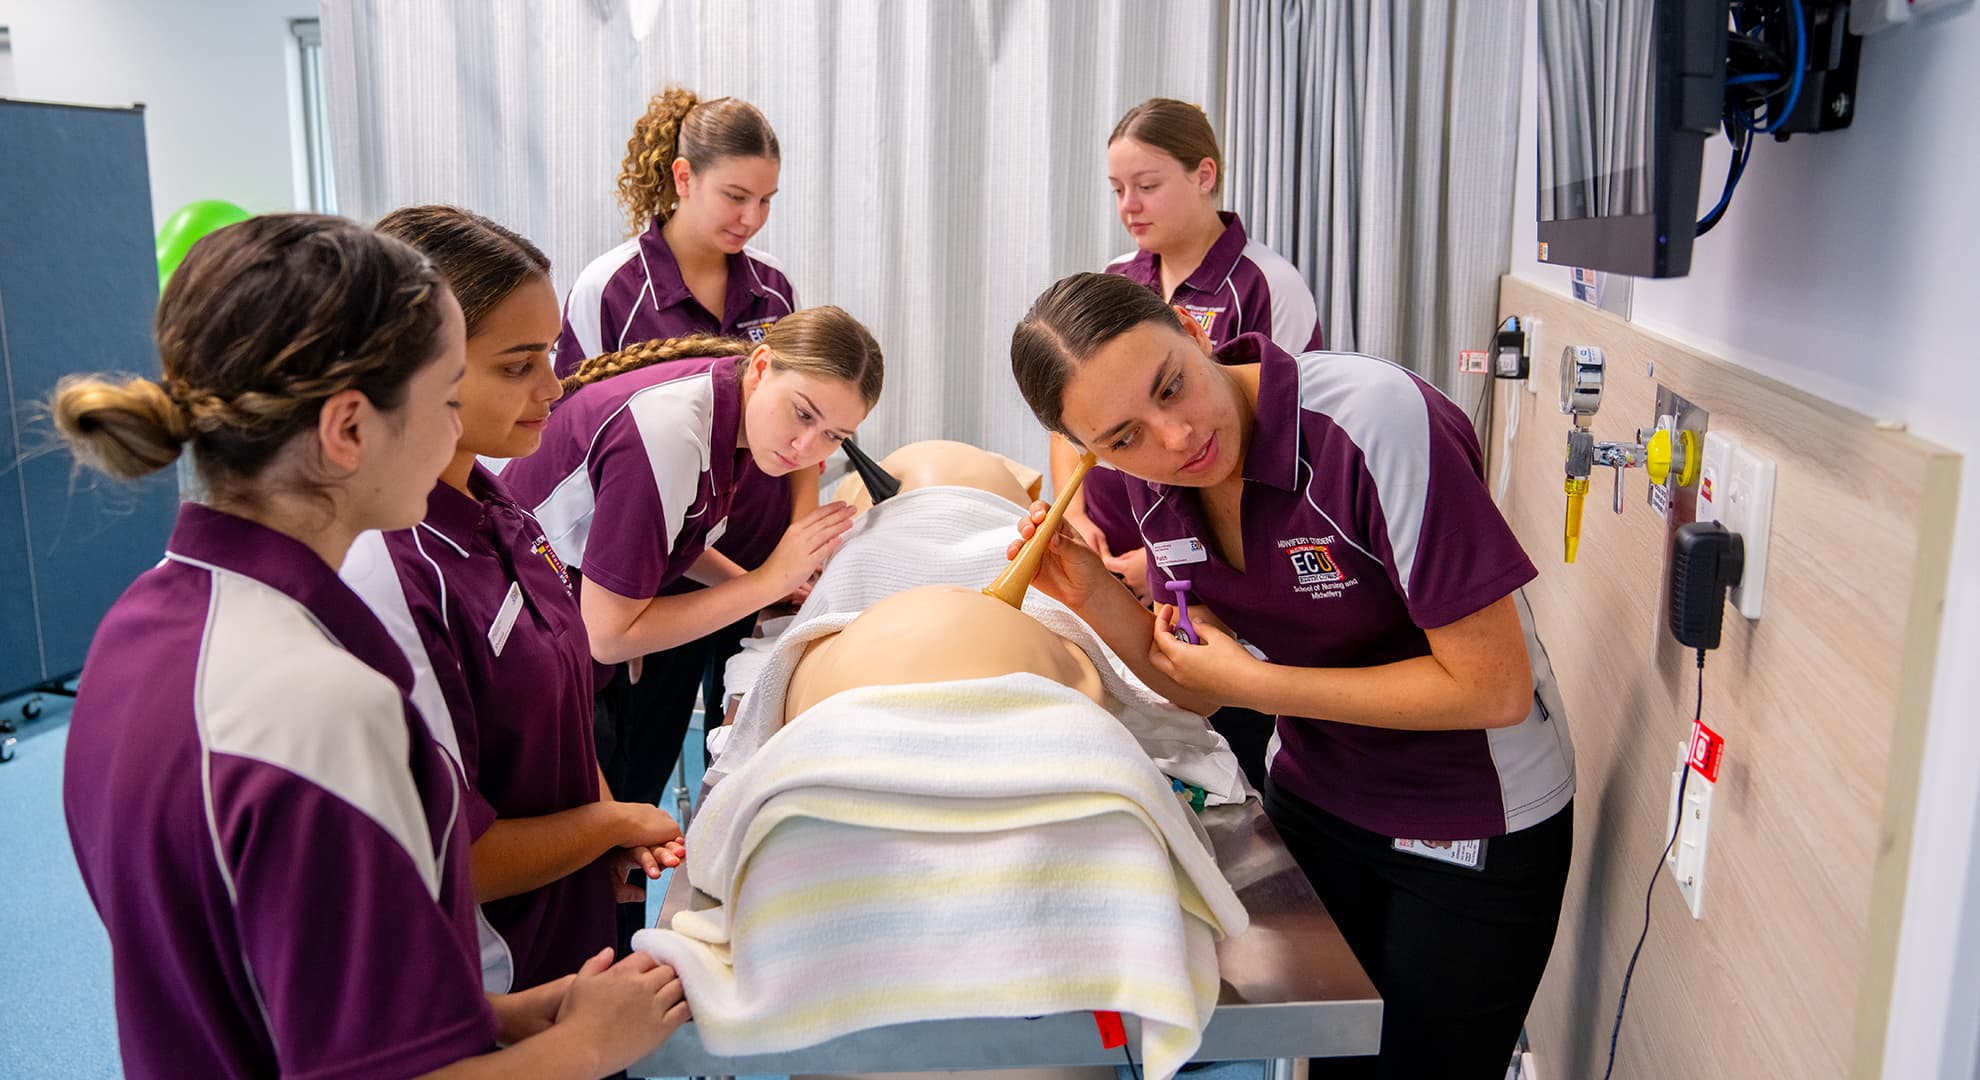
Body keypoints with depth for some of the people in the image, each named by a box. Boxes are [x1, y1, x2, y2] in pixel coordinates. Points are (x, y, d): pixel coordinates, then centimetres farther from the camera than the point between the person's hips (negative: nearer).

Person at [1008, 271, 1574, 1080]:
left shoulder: (1376, 420, -30)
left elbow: (1494, 689, -28)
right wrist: (1096, 598, -17)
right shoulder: (1152, 482, -10)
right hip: (1312, 802, 5)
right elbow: (1201, 691, 0)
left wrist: (1256, 682, -24)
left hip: (1476, 827, -5)